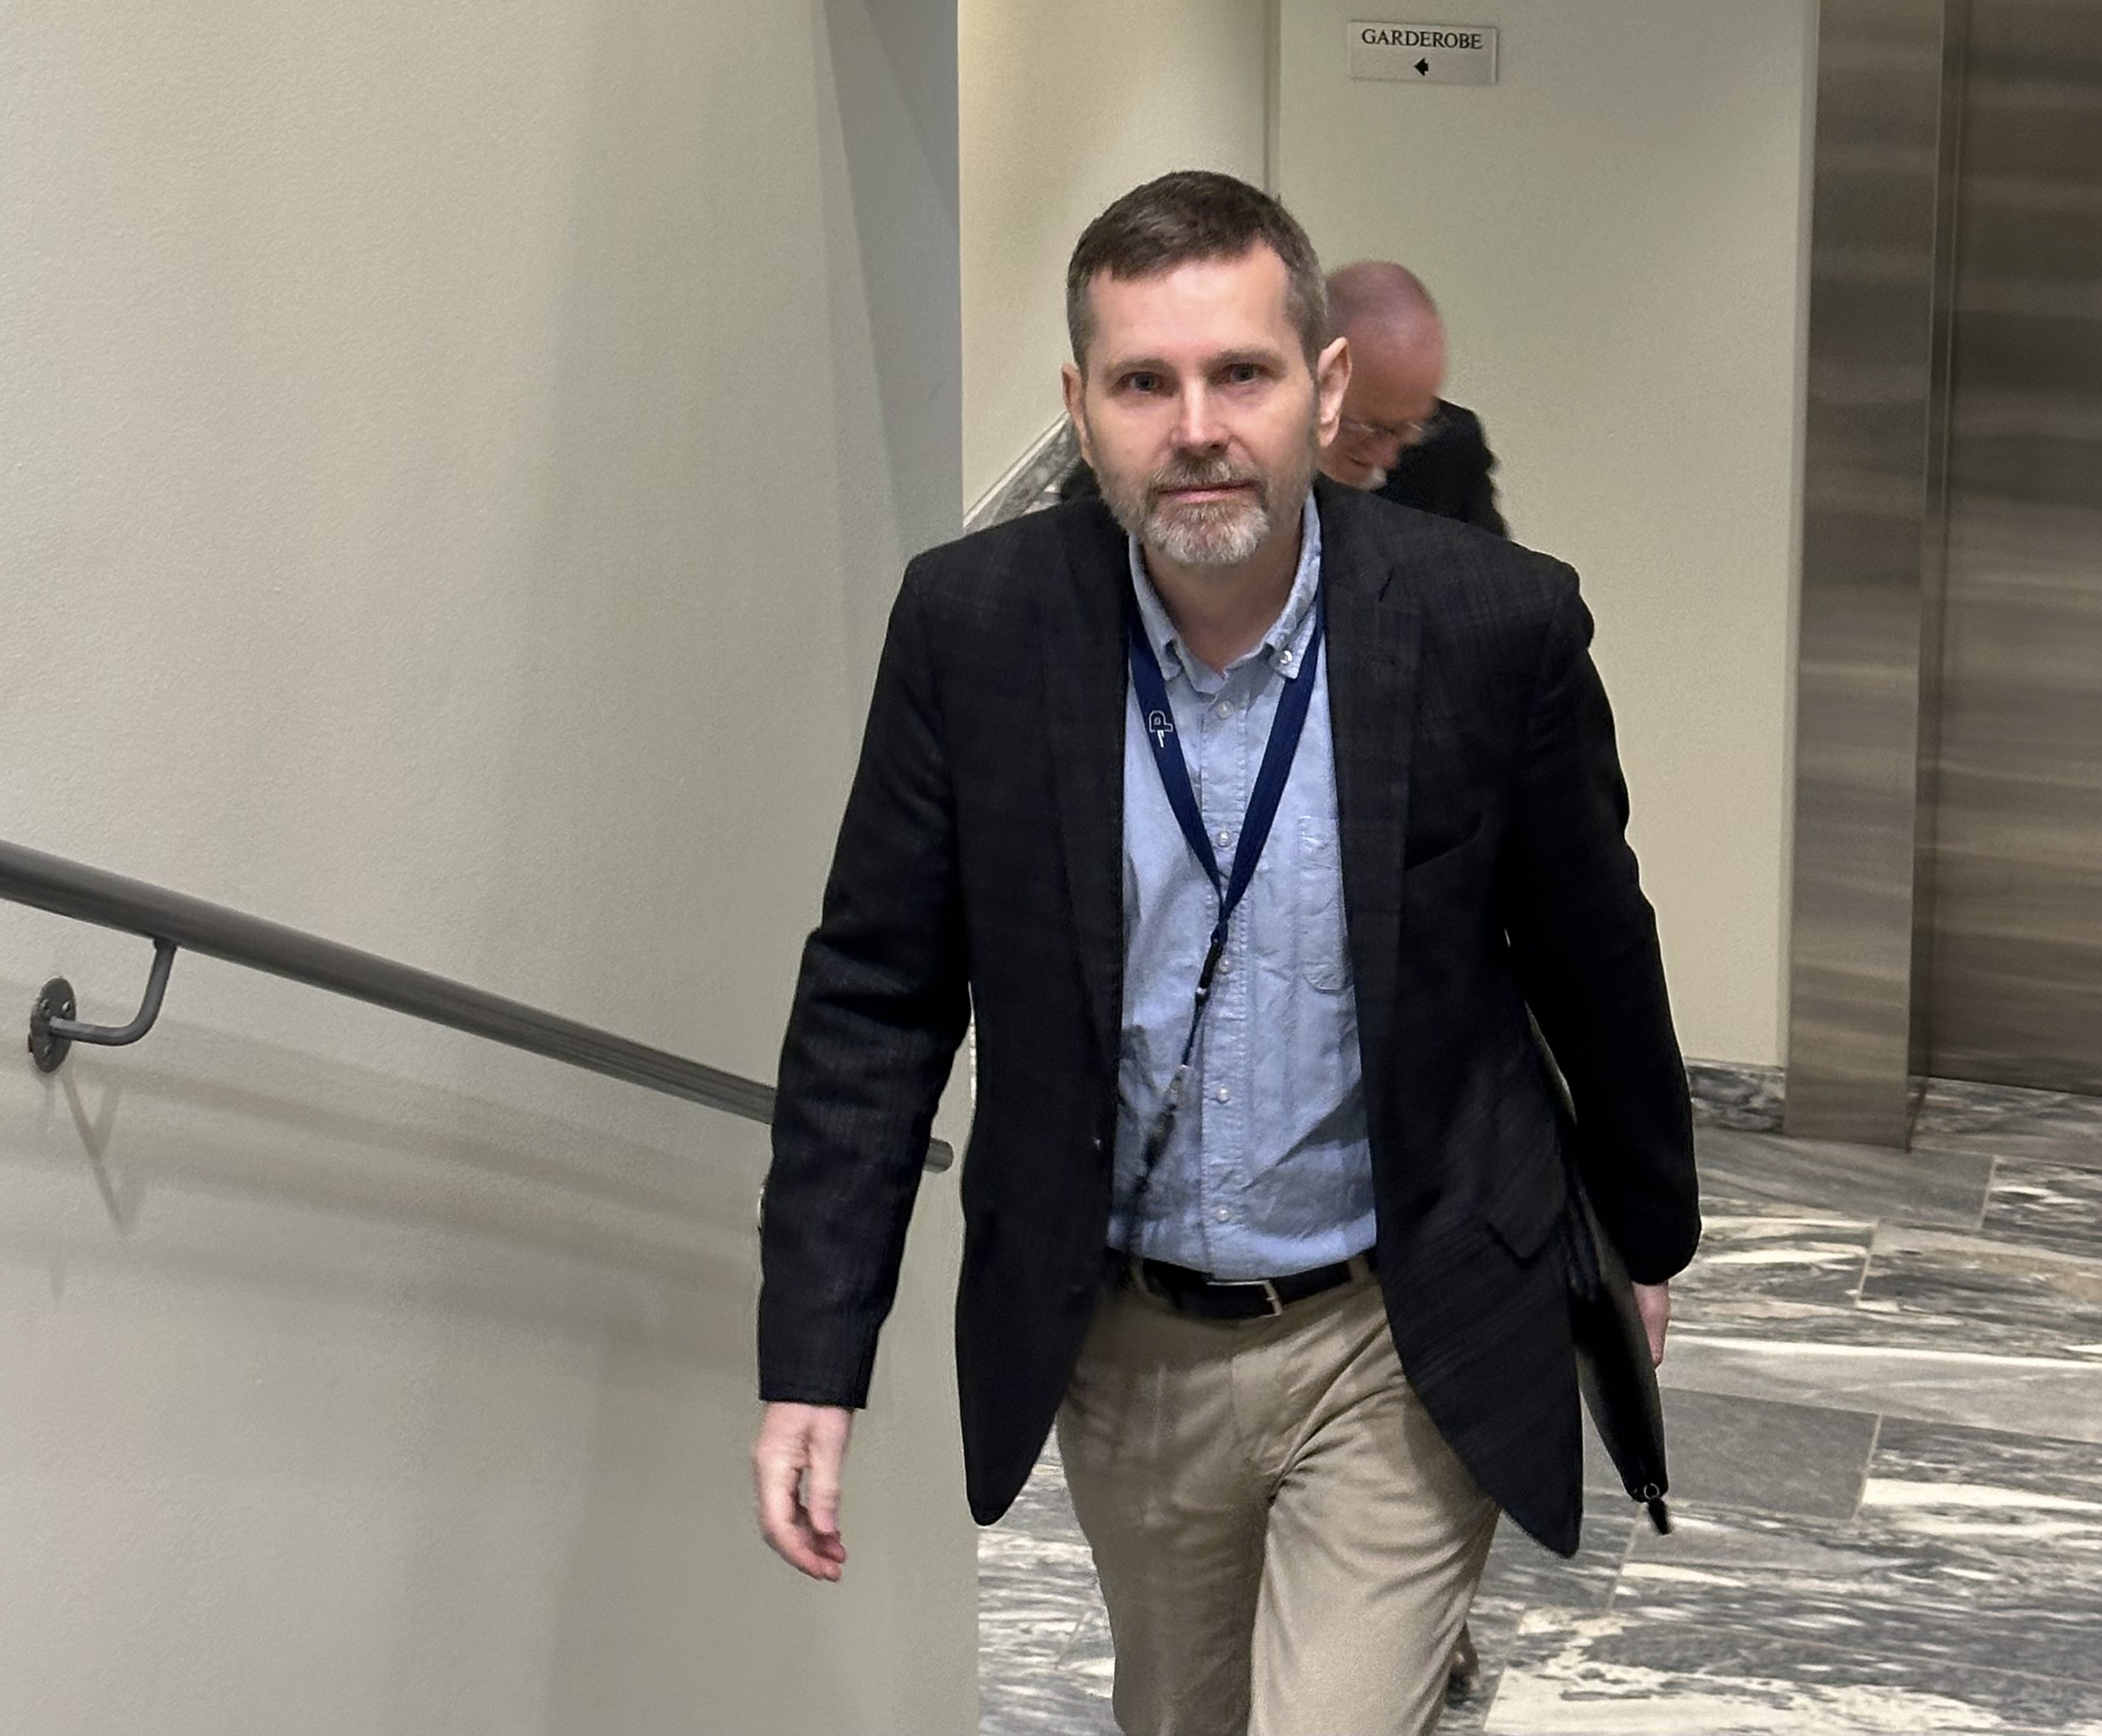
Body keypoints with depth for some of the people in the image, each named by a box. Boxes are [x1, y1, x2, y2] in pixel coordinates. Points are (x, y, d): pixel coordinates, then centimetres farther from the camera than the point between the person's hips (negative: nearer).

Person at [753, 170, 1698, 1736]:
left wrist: (1650, 1239, 12)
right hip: (1119, 1337, 3)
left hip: (1397, 1349, -2)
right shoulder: (973, 623, -12)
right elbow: (876, 993, -6)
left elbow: (1593, 955, -1)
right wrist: (813, 1363, -10)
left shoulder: (1494, 623, -16)